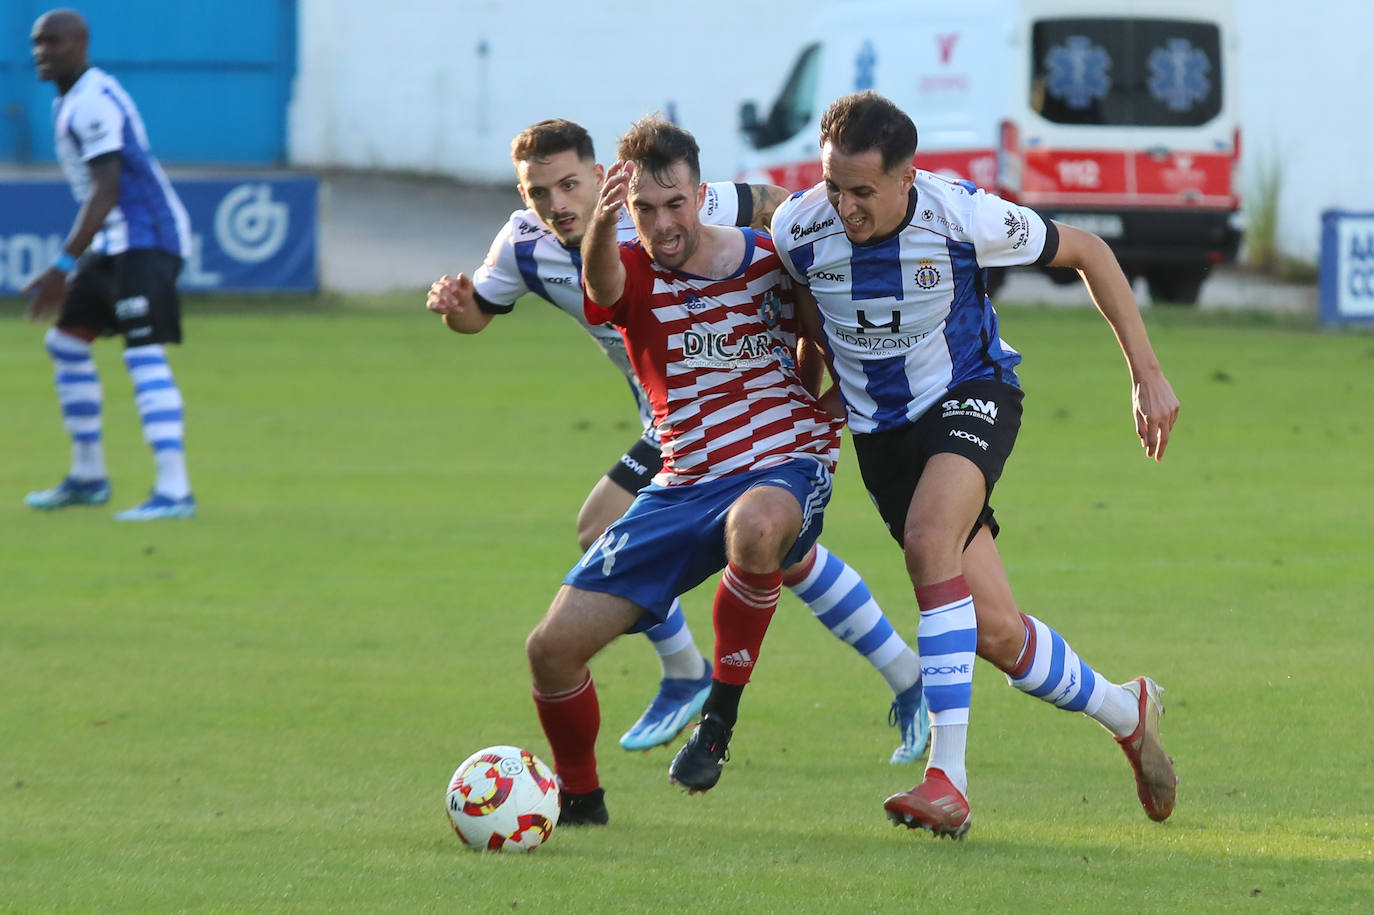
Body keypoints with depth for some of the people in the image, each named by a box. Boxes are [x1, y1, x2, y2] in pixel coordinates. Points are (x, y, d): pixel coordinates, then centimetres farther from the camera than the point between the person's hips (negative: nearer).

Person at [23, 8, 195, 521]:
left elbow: (106, 193, -24)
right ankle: (87, 477, 27)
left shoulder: (93, 104, -17)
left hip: (146, 239, -11)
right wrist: (72, 268, 23)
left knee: (144, 355, -19)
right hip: (115, 245, 11)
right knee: (65, 342, 17)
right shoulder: (69, 103, 15)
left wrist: (63, 267, -26)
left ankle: (174, 491, -27)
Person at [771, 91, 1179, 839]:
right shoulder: (799, 229, -16)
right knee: (995, 634, -2)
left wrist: (1147, 373, -5)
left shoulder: (964, 216, -23)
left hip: (970, 395, -3)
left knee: (930, 539, -35)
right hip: (880, 431, 3)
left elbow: (1084, 251, -6)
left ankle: (948, 775, -35)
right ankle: (1125, 711, 30)